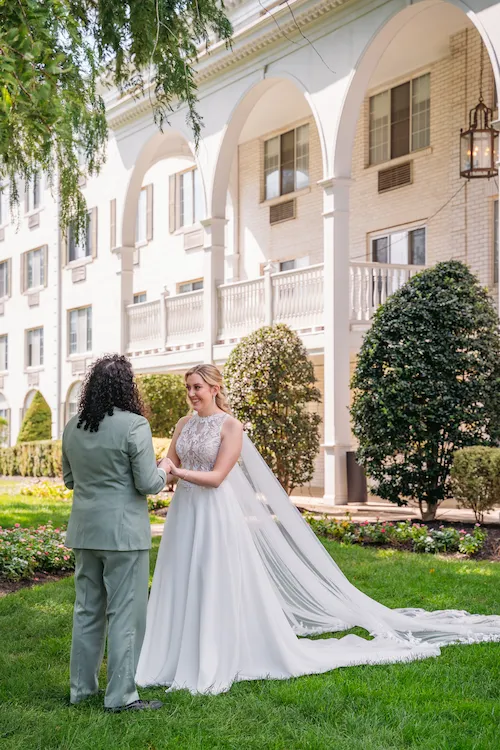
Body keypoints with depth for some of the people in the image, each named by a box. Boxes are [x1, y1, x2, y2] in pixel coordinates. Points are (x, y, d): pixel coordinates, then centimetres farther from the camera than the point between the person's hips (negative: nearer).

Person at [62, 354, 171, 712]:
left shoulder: (72, 427, 5)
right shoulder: (134, 425, -16)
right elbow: (148, 484, -15)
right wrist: (164, 469, 5)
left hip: (84, 531, 7)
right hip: (123, 532, -7)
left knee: (87, 610, 16)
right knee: (125, 614, 2)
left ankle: (82, 686, 26)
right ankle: (121, 696, 8)